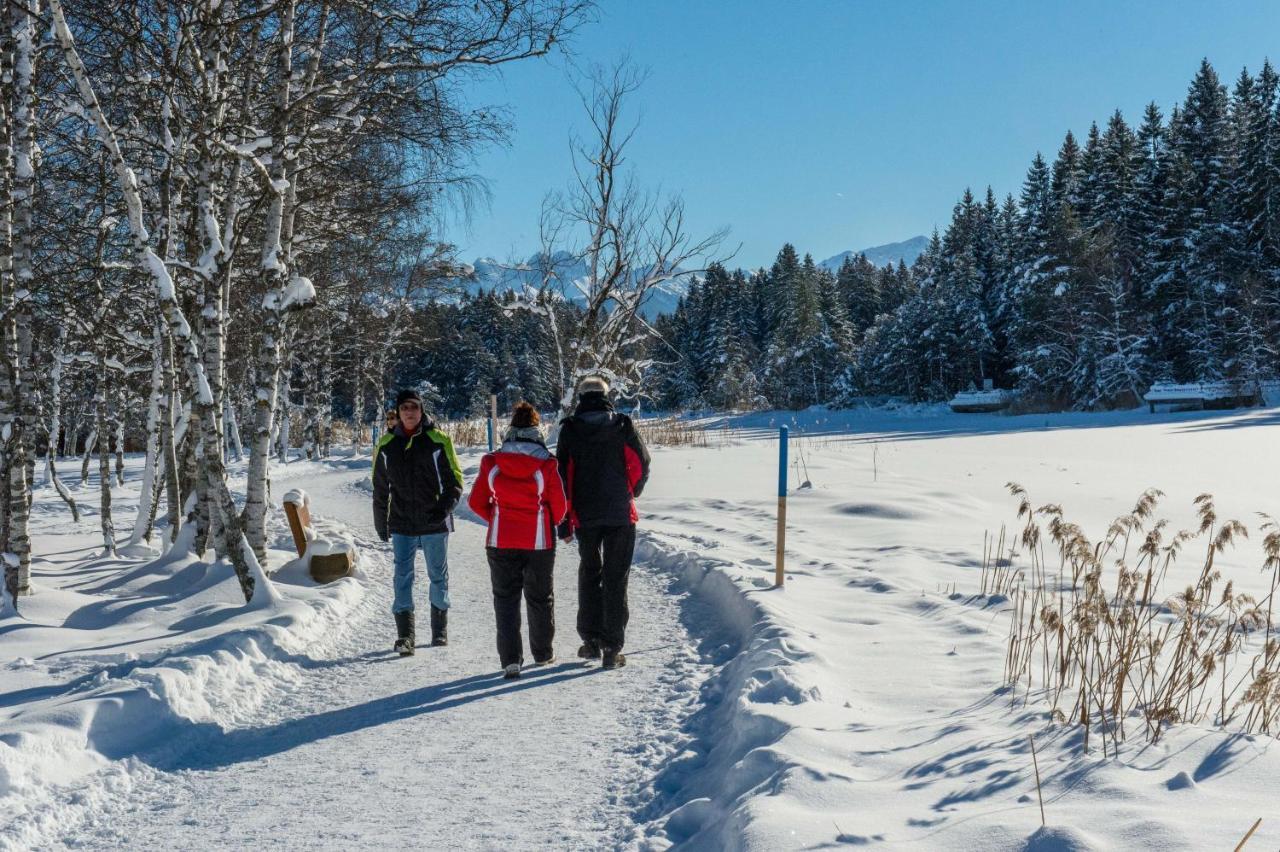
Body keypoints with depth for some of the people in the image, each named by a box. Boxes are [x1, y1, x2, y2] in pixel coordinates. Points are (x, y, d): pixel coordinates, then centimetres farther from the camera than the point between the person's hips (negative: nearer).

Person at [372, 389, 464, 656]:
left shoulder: (438, 441, -3)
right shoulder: (387, 444, 4)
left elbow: (455, 480, -1)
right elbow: (380, 488, 12)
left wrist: (445, 506, -17)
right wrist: (381, 523, 13)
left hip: (435, 523, -1)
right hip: (402, 524, 1)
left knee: (438, 575, 10)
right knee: (403, 576, -5)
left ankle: (440, 630, 25)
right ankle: (405, 635, -5)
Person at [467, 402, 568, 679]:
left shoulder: (492, 462, -5)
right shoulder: (547, 464, -10)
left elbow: (476, 502, 0)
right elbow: (559, 506, -5)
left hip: (501, 542, 1)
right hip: (539, 542, 0)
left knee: (506, 599, 9)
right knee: (540, 598, 16)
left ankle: (510, 659, 0)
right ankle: (543, 654, 28)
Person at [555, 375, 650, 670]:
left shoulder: (569, 430, -1)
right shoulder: (623, 426, -3)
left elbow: (563, 477, -2)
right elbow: (641, 465, 0)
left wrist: (564, 523, 3)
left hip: (585, 516, 1)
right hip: (620, 515, -1)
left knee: (589, 574, 17)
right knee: (615, 580, 3)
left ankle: (591, 640, 16)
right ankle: (612, 648, 1)